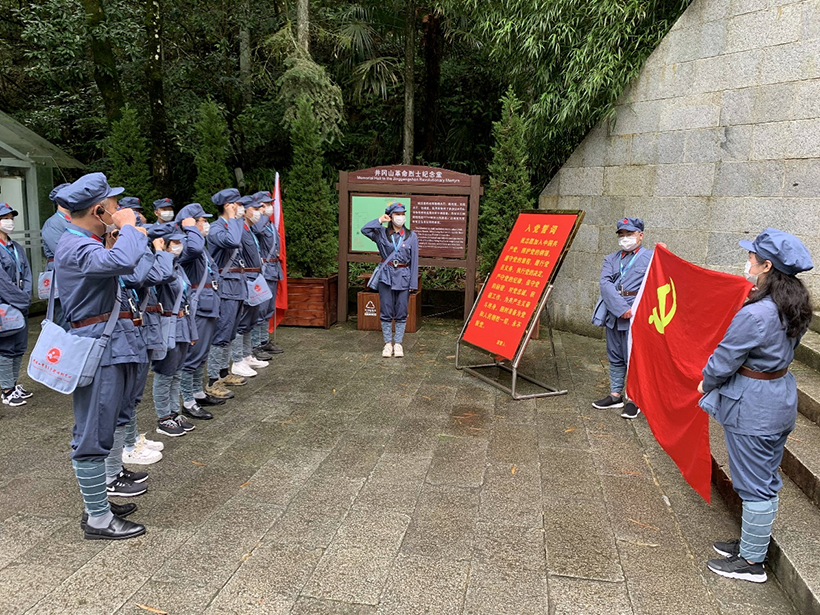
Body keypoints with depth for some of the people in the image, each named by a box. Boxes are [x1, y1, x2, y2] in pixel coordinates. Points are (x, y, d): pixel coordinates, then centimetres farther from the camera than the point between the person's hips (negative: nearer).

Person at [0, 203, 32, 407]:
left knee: (19, 347, 12)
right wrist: (20, 298, -13)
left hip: (21, 306, 7)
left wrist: (26, 297, -4)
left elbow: (26, 274, 10)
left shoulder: (17, 248, 12)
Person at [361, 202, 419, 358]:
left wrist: (413, 283, -1)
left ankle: (398, 343, 14)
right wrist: (380, 220, -6)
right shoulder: (382, 233, 4)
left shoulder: (411, 236, 4)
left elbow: (414, 261, 3)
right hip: (386, 276, 0)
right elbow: (364, 230, -11)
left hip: (403, 277, 0)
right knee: (386, 312, 3)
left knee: (401, 313, 4)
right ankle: (388, 343, 12)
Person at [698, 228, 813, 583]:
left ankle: (751, 562, 19)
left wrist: (706, 384, 1)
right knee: (768, 480, 20)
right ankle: (753, 542, 37)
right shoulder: (795, 306, 2)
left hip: (752, 407, -9)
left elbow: (725, 359, -18)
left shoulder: (755, 315, -27)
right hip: (781, 398, 9)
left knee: (754, 485, 4)